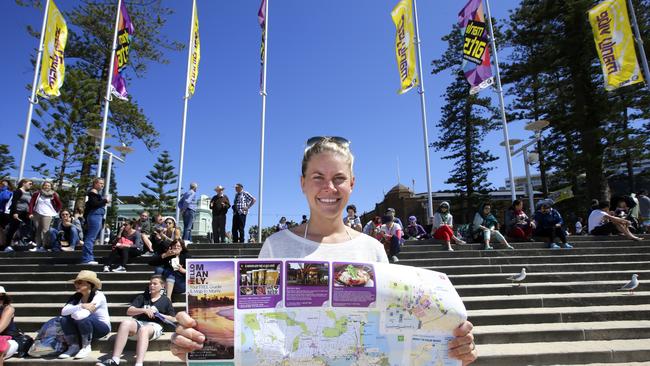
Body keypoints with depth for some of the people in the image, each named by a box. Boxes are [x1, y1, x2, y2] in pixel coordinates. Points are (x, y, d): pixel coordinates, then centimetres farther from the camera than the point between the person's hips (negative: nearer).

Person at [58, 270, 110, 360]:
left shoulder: (98, 296, -22)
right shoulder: (77, 296, -1)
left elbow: (80, 315, -33)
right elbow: (63, 311, -19)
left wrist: (72, 311, -18)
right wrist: (81, 306, -30)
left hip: (102, 327, -6)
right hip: (84, 328, 6)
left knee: (82, 318, -33)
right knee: (64, 318, -16)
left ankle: (86, 347, -13)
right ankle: (74, 346, -8)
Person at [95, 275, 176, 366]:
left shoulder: (166, 300, 16)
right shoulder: (142, 297, 23)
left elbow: (173, 319, 13)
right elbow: (129, 311, 10)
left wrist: (159, 315, -5)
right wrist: (144, 310, -8)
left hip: (154, 325, -3)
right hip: (139, 323, 3)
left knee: (143, 329, -39)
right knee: (125, 323, -32)